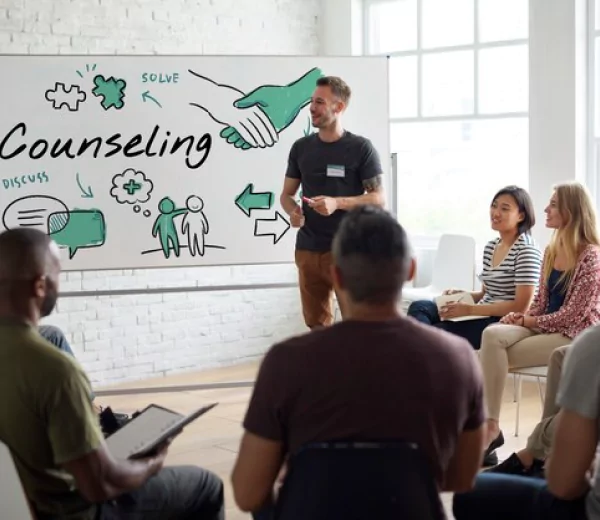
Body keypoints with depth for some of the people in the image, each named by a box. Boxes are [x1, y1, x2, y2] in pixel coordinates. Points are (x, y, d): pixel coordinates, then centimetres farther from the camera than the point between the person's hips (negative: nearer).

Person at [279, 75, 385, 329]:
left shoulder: (361, 148, -4)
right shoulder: (301, 147, 9)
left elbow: (378, 198, -5)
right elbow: (286, 194, 15)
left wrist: (337, 203, -19)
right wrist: (293, 211, -9)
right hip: (308, 249, 4)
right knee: (315, 323, 12)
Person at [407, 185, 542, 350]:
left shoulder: (527, 251, -11)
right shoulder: (490, 247, 14)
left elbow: (521, 306, -18)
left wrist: (469, 310, -19)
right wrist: (461, 295, 1)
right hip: (483, 316, 9)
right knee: (420, 307, -12)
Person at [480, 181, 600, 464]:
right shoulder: (551, 250, 10)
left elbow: (572, 315, -16)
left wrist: (527, 321, -9)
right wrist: (520, 316, -6)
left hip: (573, 335, -7)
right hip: (545, 328, 7)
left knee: (497, 353, -22)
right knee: (493, 334, -22)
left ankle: (491, 426, -12)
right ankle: (488, 424, -27)